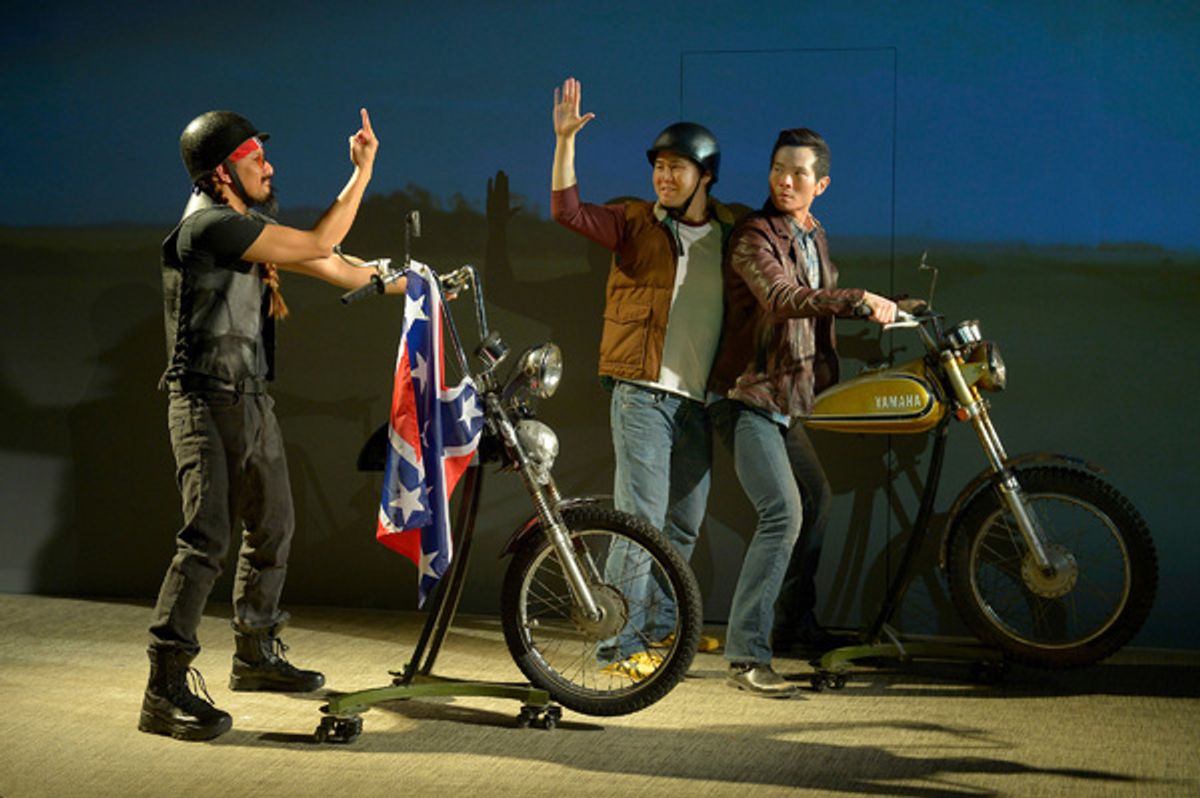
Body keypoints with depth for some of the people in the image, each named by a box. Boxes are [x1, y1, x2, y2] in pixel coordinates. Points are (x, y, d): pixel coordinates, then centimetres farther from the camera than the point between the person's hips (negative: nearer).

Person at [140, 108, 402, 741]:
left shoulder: (248, 225, 14)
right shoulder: (211, 224, -17)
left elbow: (333, 269, 19)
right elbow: (318, 245, -17)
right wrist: (362, 172, -11)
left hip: (252, 402, 10)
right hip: (208, 403, -10)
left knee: (272, 529, 18)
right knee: (207, 540, -16)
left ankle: (256, 653, 33)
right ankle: (166, 690, -16)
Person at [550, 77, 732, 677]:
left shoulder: (731, 232, 12)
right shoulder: (636, 222, 0)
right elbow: (568, 212, -14)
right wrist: (565, 141, -22)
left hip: (699, 400, 5)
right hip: (643, 394, -5)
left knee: (685, 524, 13)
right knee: (641, 519, -11)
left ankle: (662, 626, 30)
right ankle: (625, 644, -7)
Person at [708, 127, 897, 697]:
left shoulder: (814, 237, 14)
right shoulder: (754, 236, -13)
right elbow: (781, 299, -31)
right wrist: (860, 301, -34)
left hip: (789, 401, 9)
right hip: (747, 398, -9)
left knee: (817, 501, 22)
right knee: (783, 513, -21)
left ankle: (795, 622, 41)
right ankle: (746, 655, -21)